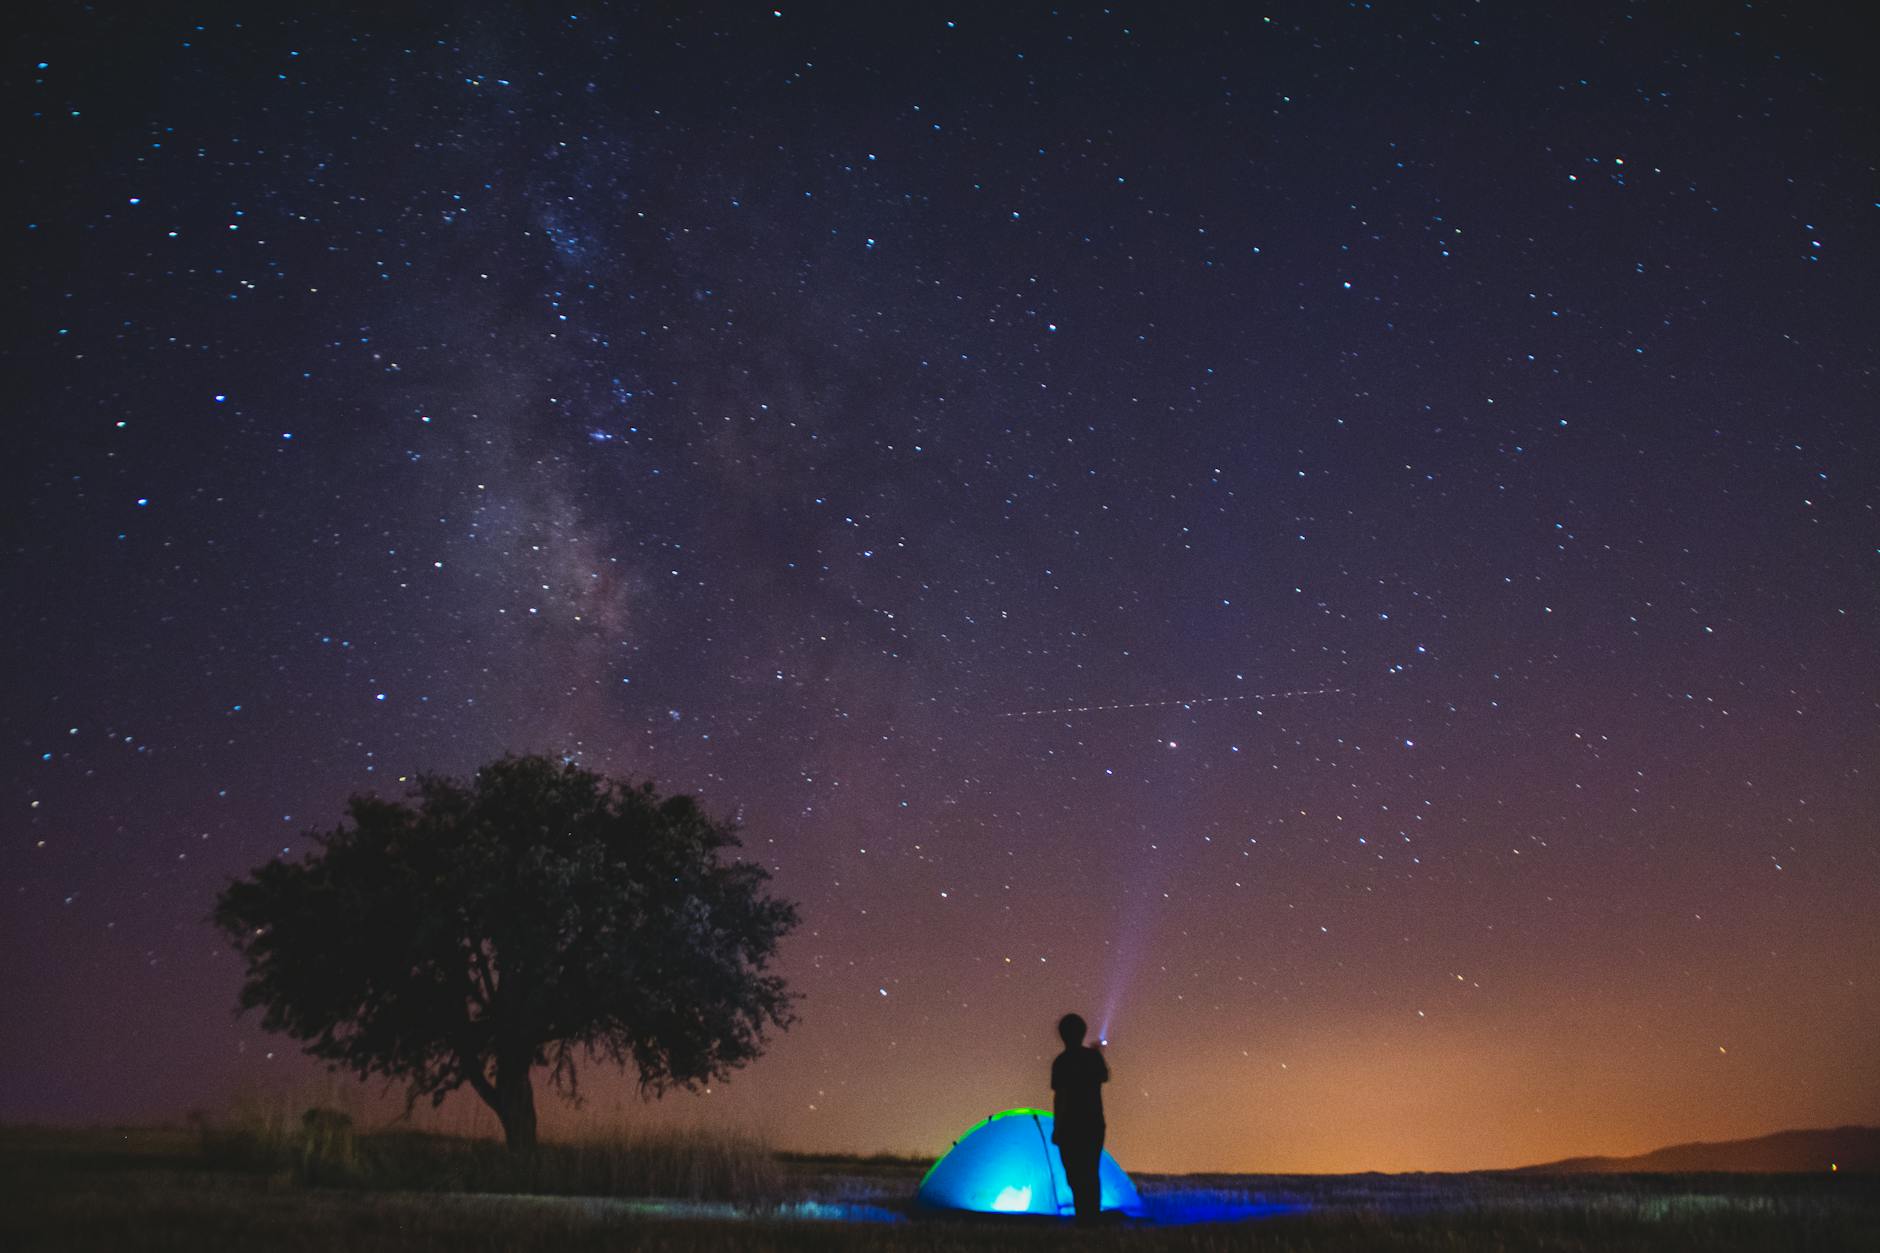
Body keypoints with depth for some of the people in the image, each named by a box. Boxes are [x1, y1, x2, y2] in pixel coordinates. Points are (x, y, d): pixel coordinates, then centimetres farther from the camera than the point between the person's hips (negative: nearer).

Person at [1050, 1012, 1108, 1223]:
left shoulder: (1061, 1062, -11)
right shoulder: (1093, 1056, 2)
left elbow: (1060, 1096, -14)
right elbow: (1104, 1077, 21)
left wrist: (1056, 1128, -9)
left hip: (1070, 1126, -5)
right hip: (1094, 1124, 5)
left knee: (1076, 1176, -1)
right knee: (1091, 1175, 15)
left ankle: (1084, 1219, -6)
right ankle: (1093, 1218, 16)